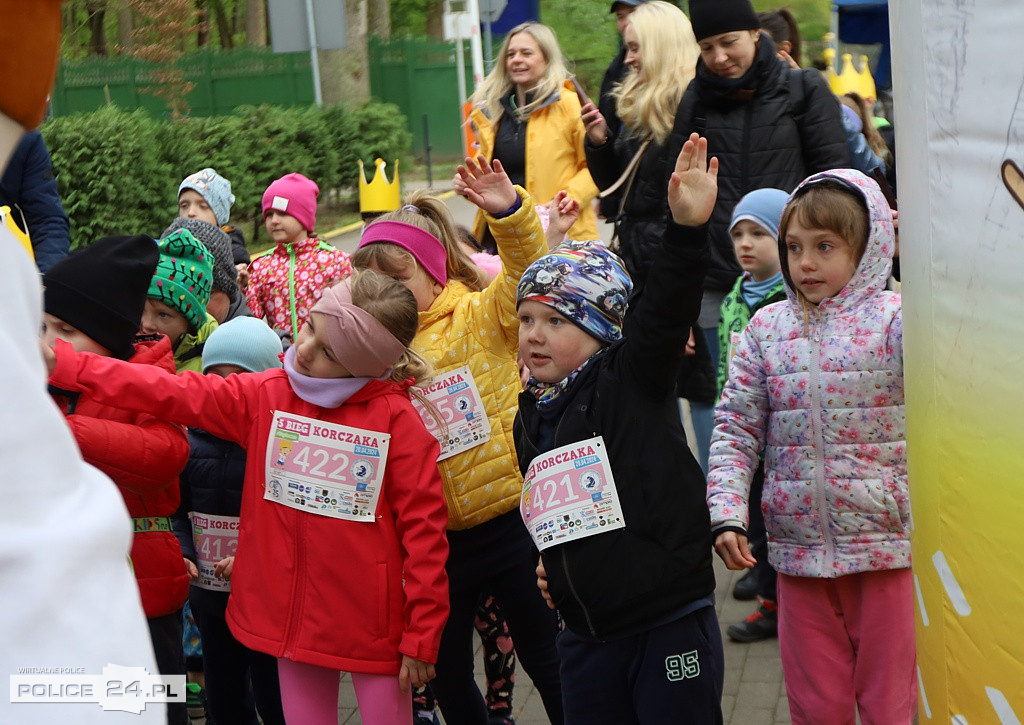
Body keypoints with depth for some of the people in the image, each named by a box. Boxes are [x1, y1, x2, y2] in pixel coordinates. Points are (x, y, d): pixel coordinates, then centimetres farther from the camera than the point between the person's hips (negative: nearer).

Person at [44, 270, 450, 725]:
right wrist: (61, 364, -11)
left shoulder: (396, 418, -13)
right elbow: (171, 393, -3)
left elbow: (423, 527, -12)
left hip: (372, 625, -4)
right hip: (291, 617, 4)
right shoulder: (264, 396, 1)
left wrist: (422, 638, -10)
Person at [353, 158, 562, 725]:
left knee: (545, 658, 8)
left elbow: (525, 272, -25)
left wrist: (510, 213, -40)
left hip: (508, 521, -5)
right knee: (445, 672, 17)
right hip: (433, 536, 5)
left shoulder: (481, 315, -6)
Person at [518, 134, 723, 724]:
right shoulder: (531, 415, 9)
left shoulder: (633, 378, -10)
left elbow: (667, 312, -27)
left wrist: (687, 229, -39)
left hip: (670, 623, -6)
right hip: (586, 633, 7)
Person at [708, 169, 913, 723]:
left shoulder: (893, 317, -4)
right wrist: (726, 512, -7)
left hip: (886, 546, -3)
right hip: (799, 549, 3)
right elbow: (736, 429, 4)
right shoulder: (766, 329, 5)